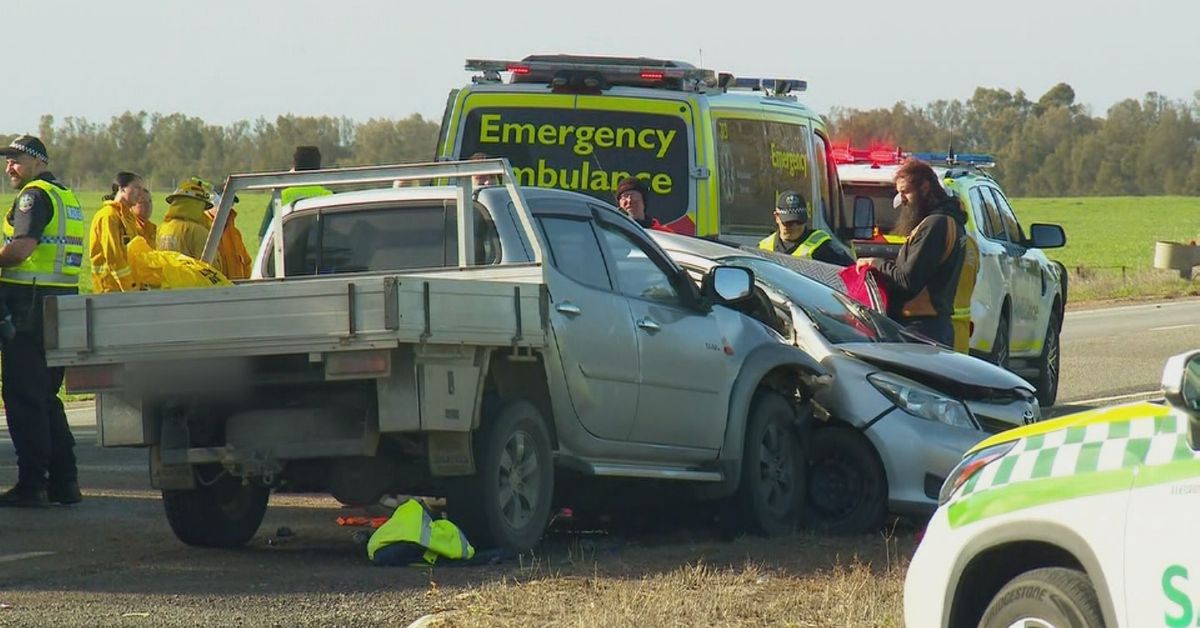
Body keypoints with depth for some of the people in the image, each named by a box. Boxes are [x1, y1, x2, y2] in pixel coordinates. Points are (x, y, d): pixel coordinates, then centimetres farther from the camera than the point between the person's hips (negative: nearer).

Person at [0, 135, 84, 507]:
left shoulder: (34, 195, -9)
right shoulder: (67, 197, 19)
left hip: (30, 305, -9)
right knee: (45, 398, 16)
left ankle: (32, 484, -7)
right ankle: (64, 481, 15)